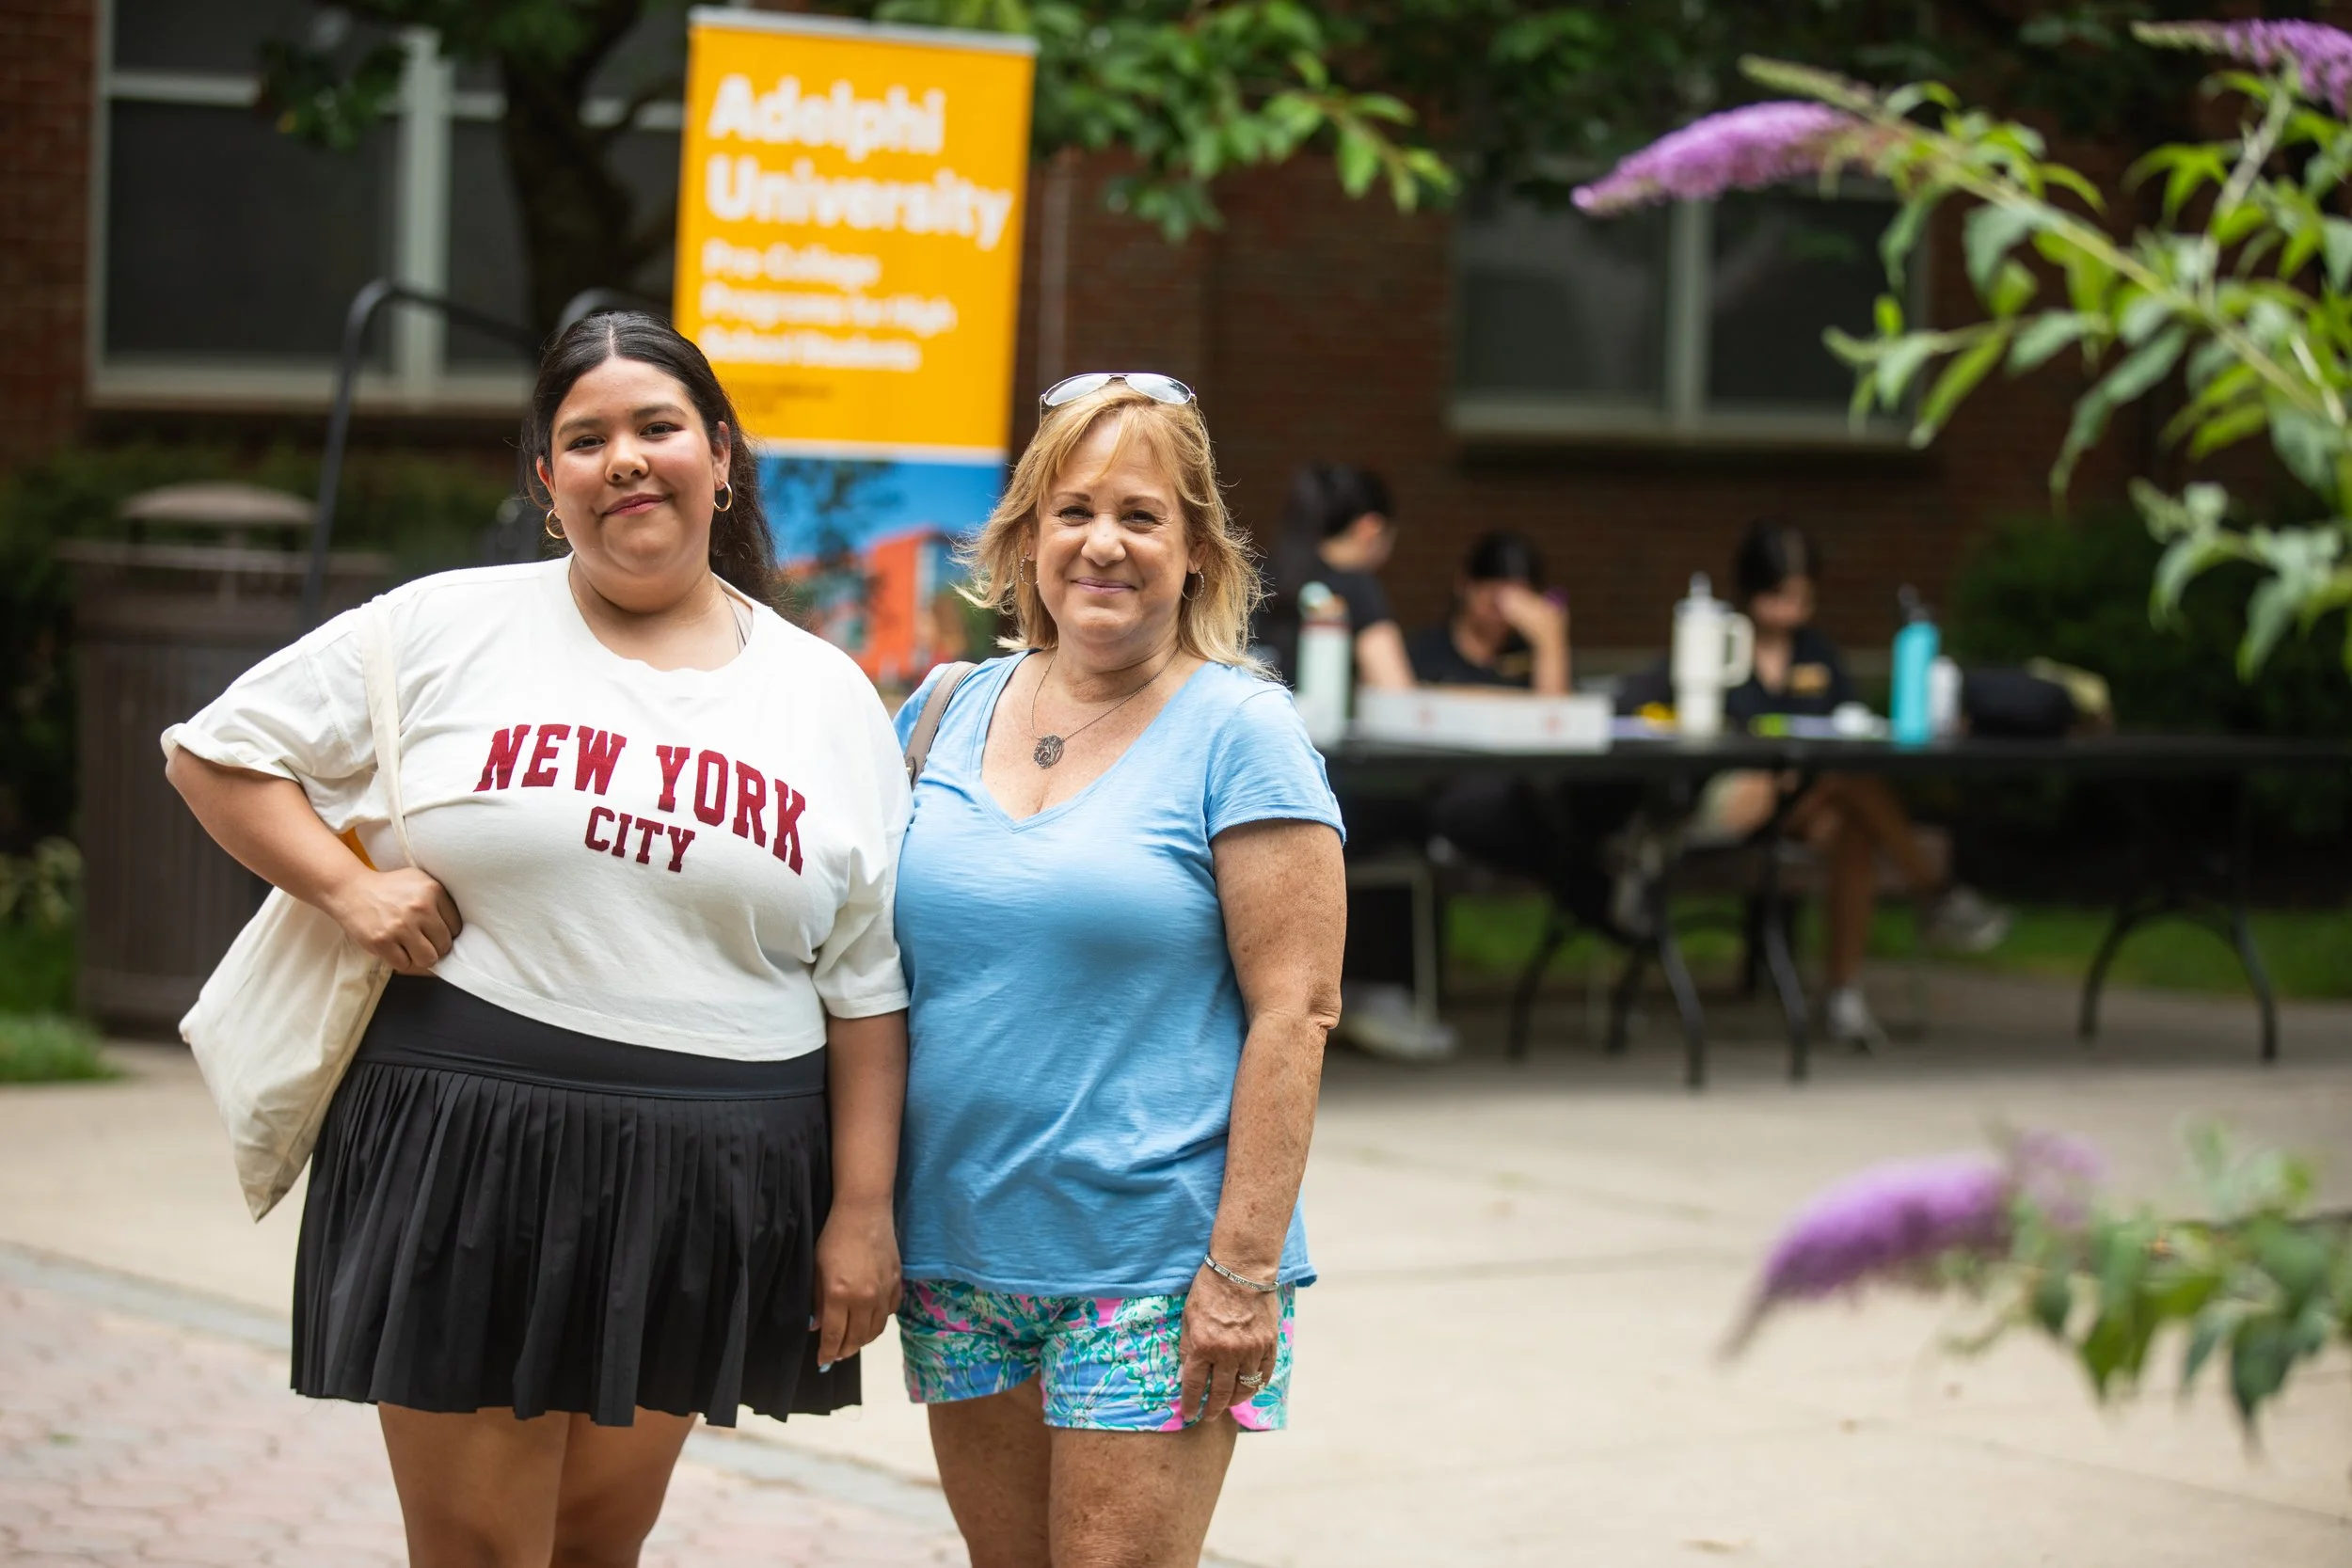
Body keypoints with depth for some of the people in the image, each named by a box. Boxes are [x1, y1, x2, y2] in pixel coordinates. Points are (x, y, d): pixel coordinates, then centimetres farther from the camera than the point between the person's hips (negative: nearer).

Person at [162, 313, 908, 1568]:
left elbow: (866, 988, 7)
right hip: (469, 1156, -2)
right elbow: (215, 752, 9)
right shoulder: (447, 631, 2)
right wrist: (341, 884, -6)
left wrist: (861, 1209, 2)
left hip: (705, 1182, 2)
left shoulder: (827, 699, 8)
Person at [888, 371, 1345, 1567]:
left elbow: (1295, 1010, -10)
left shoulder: (1238, 731, -6)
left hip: (1150, 1270, -5)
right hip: (958, 1246, 5)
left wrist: (1246, 1265, -16)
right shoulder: (951, 713, 10)